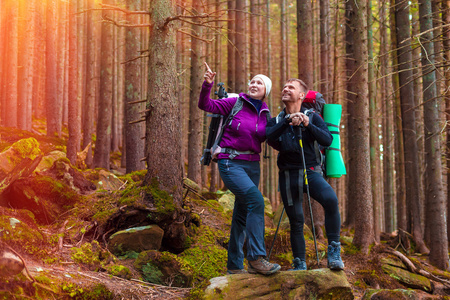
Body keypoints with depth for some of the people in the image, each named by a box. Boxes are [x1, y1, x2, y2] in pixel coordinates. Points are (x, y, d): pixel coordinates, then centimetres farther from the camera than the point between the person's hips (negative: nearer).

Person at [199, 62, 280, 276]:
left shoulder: (265, 114, 10)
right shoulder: (235, 103, -2)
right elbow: (206, 105, -7)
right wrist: (207, 85, -22)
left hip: (252, 164, 6)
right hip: (230, 163, -6)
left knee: (242, 214, 9)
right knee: (256, 200, -24)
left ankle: (234, 265, 18)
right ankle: (256, 258, -22)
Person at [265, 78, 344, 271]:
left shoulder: (312, 117, 6)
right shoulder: (276, 121, 10)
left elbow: (327, 140, -9)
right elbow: (269, 138, -12)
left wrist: (308, 125, -22)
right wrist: (287, 122, -25)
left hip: (310, 171, -2)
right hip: (288, 174, 2)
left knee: (330, 200, -29)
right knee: (296, 221, 3)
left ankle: (334, 251, -21)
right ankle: (299, 265, 17)